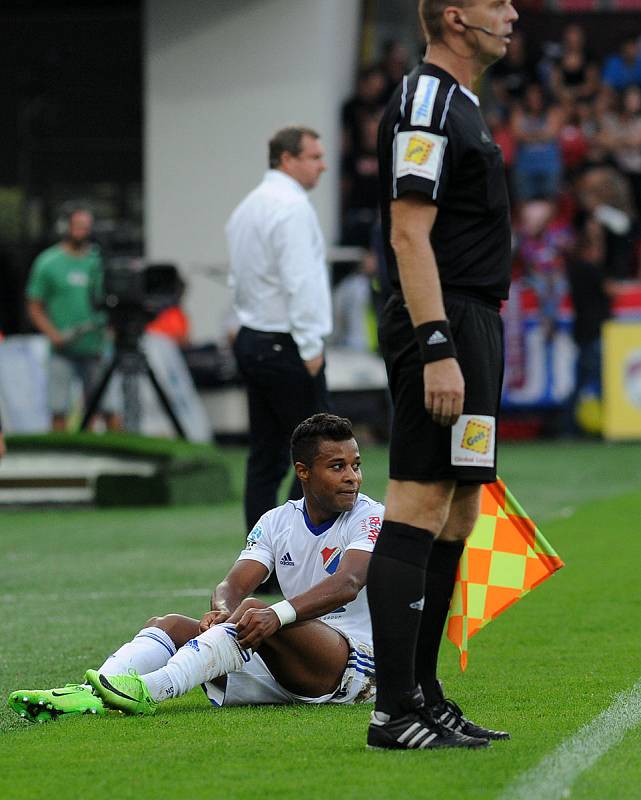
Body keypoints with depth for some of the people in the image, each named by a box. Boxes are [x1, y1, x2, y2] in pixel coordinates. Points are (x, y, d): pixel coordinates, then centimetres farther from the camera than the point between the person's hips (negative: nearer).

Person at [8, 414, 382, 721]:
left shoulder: (370, 517, -6)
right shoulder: (277, 522, 12)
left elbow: (348, 583, -25)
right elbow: (235, 584, -1)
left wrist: (278, 614, -42)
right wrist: (222, 611, -27)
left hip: (356, 659, -6)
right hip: (281, 670, 6)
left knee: (253, 612, -32)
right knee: (169, 625, -8)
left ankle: (150, 689, -48)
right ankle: (89, 694, -35)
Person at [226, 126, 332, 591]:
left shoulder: (248, 207, 17)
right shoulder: (291, 206, -13)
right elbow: (300, 282, -20)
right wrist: (311, 347, -17)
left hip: (253, 341, 10)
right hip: (287, 345, -10)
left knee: (267, 458, 8)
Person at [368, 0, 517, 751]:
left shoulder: (456, 104, 20)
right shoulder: (426, 104, -12)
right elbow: (410, 236, -19)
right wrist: (436, 350, -25)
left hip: (468, 326, 11)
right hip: (444, 327, -11)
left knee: (455, 509, 12)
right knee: (419, 505, -11)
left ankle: (420, 694, 17)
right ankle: (394, 710, -13)